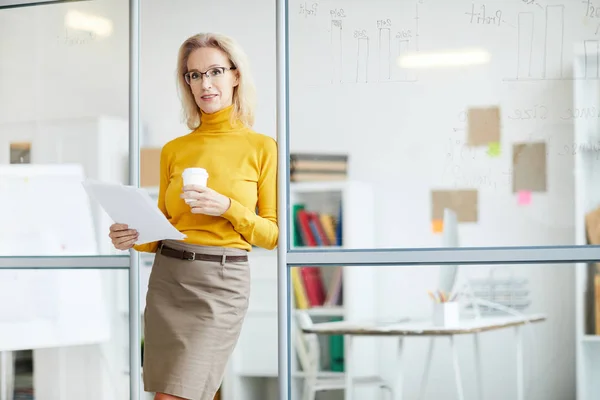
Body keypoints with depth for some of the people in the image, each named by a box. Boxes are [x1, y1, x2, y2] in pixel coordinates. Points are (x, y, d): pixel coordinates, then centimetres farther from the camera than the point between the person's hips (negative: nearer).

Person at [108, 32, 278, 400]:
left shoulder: (262, 147, 1)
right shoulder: (174, 150, 10)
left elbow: (273, 234, 1)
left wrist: (227, 208, -14)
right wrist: (135, 238, -5)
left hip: (222, 282, -4)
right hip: (167, 277, 4)